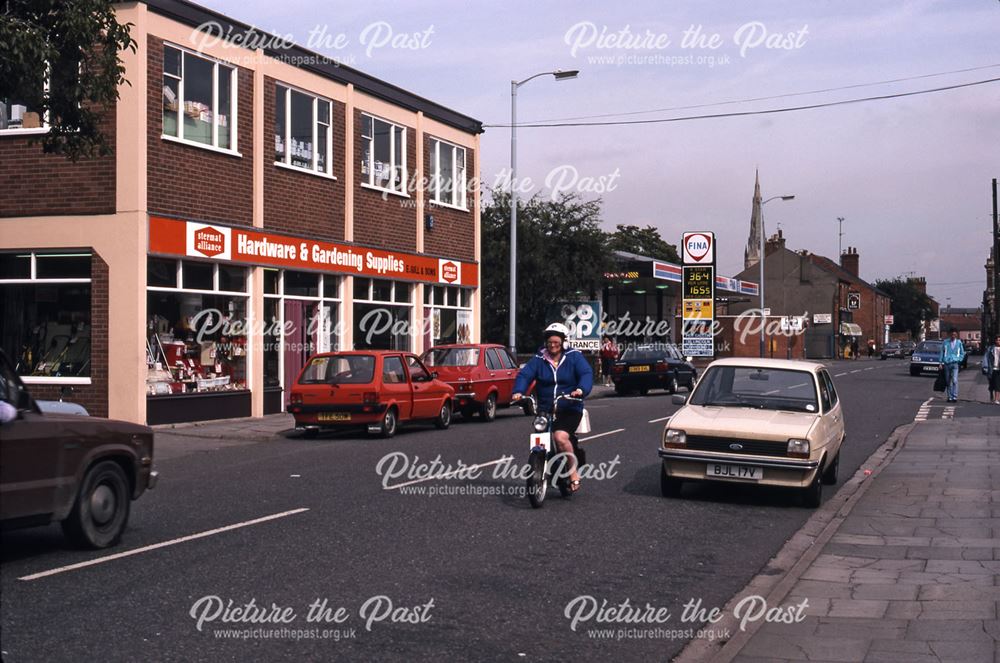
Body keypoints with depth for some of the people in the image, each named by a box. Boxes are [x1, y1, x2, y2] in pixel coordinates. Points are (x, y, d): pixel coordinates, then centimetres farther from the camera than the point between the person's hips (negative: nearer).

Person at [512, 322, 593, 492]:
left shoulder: (574, 357, 3)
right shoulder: (539, 360, 8)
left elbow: (586, 374, -11)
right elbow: (524, 375, -4)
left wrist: (582, 389, -32)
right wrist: (518, 391, -24)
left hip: (570, 409, -4)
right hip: (545, 410, 4)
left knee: (561, 437, -27)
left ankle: (574, 474, -11)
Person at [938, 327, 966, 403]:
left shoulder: (959, 342, 6)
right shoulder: (945, 342, 4)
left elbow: (962, 353, 17)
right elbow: (942, 352, 8)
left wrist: (959, 360, 4)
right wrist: (941, 362, 3)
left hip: (955, 363, -1)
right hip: (947, 363, 1)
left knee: (955, 380, -15)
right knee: (948, 381, 6)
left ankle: (955, 396, -16)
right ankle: (950, 397, 13)